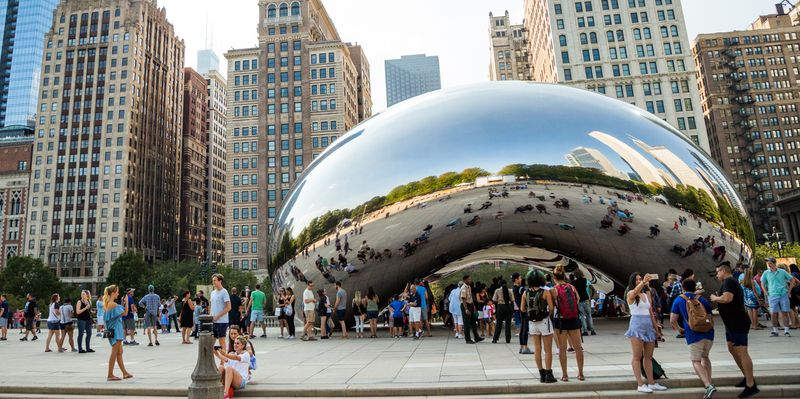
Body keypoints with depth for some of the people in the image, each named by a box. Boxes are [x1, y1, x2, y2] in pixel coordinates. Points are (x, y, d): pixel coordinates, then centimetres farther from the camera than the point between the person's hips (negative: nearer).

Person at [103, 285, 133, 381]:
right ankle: (110, 375, 4)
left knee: (119, 352, 14)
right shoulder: (113, 304, -19)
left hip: (113, 330, 10)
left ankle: (125, 373, 21)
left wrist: (122, 304, 13)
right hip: (115, 330, -10)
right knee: (114, 353, -2)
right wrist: (126, 302, -6)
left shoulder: (107, 304, 10)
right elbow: (125, 313, -13)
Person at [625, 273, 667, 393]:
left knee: (648, 357, 11)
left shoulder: (646, 295, 16)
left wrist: (656, 327, 17)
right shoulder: (630, 294, -4)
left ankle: (651, 382, 18)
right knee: (637, 357, -3)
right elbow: (635, 291, -30)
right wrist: (644, 282, -46)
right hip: (637, 325, -7)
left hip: (649, 325, 7)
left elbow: (651, 312, 19)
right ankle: (640, 384, -3)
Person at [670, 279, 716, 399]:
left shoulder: (679, 300, 5)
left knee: (696, 361, 1)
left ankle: (708, 386, -17)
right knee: (705, 357, 25)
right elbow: (711, 320, 15)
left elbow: (672, 320, 1)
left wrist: (679, 328, 20)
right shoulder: (702, 299, 13)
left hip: (693, 334, -4)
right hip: (708, 333, 4)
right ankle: (709, 382, 23)